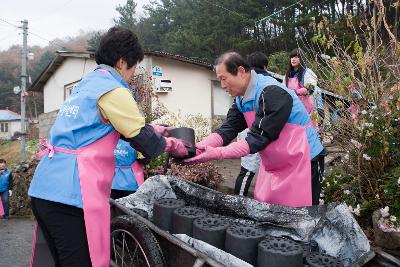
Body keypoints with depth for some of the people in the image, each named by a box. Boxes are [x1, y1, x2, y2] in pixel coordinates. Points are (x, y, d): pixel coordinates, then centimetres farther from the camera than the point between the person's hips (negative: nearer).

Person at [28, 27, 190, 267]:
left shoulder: (87, 83, 18)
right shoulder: (113, 90, -10)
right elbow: (146, 143, -7)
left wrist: (153, 129, 29)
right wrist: (173, 145, 13)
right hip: (70, 194, -10)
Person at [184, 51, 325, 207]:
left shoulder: (272, 93, -23)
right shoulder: (241, 99, 3)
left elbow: (258, 138, -27)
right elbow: (227, 130, -8)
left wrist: (216, 154, -31)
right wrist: (196, 148, -23)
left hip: (302, 164, -8)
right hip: (273, 166, 8)